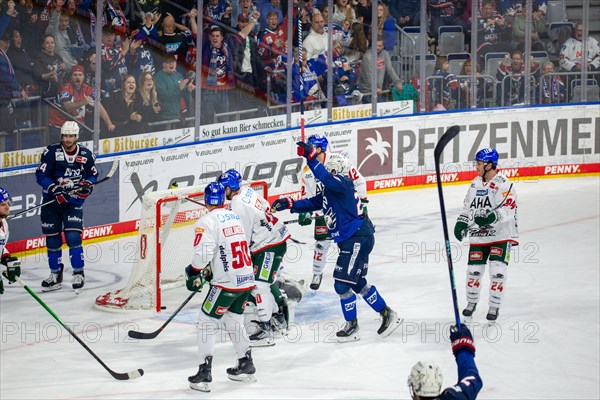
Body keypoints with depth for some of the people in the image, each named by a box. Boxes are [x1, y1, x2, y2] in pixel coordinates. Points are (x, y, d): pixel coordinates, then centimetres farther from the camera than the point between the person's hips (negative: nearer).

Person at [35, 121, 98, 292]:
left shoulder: (86, 154, -4)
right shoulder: (52, 152, -10)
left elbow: (93, 174, 13)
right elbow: (41, 175, -13)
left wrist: (88, 185, -8)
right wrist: (55, 189, -25)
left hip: (74, 201, -1)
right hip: (51, 200, 1)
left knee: (73, 236, -13)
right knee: (52, 238, 7)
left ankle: (79, 273, 1)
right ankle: (55, 273, 23)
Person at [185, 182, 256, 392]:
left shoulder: (208, 221, -11)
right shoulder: (235, 217, 12)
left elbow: (202, 254, -20)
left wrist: (193, 274, -2)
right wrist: (210, 270, 24)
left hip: (227, 283, -7)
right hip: (246, 278, 7)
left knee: (207, 322, 2)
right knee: (234, 319, 24)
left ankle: (204, 373, -3)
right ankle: (246, 365, 30)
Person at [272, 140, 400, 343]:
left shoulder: (343, 183, -13)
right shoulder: (330, 190, 16)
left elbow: (326, 178, -33)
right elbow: (312, 203, 19)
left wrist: (311, 157, -38)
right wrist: (289, 204, 8)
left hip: (358, 238, -11)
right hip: (351, 240, 11)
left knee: (342, 283, -7)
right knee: (357, 283, 18)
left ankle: (352, 325, 3)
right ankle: (387, 314, 26)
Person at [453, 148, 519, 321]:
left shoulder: (503, 184, -15)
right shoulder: (476, 183, 9)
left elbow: (508, 209, -24)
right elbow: (468, 206, 19)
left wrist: (493, 216, -38)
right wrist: (462, 222, 6)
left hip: (501, 235, -6)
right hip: (479, 235, 6)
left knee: (497, 271, -11)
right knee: (473, 270, 7)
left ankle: (494, 307, 3)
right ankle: (472, 302, 28)